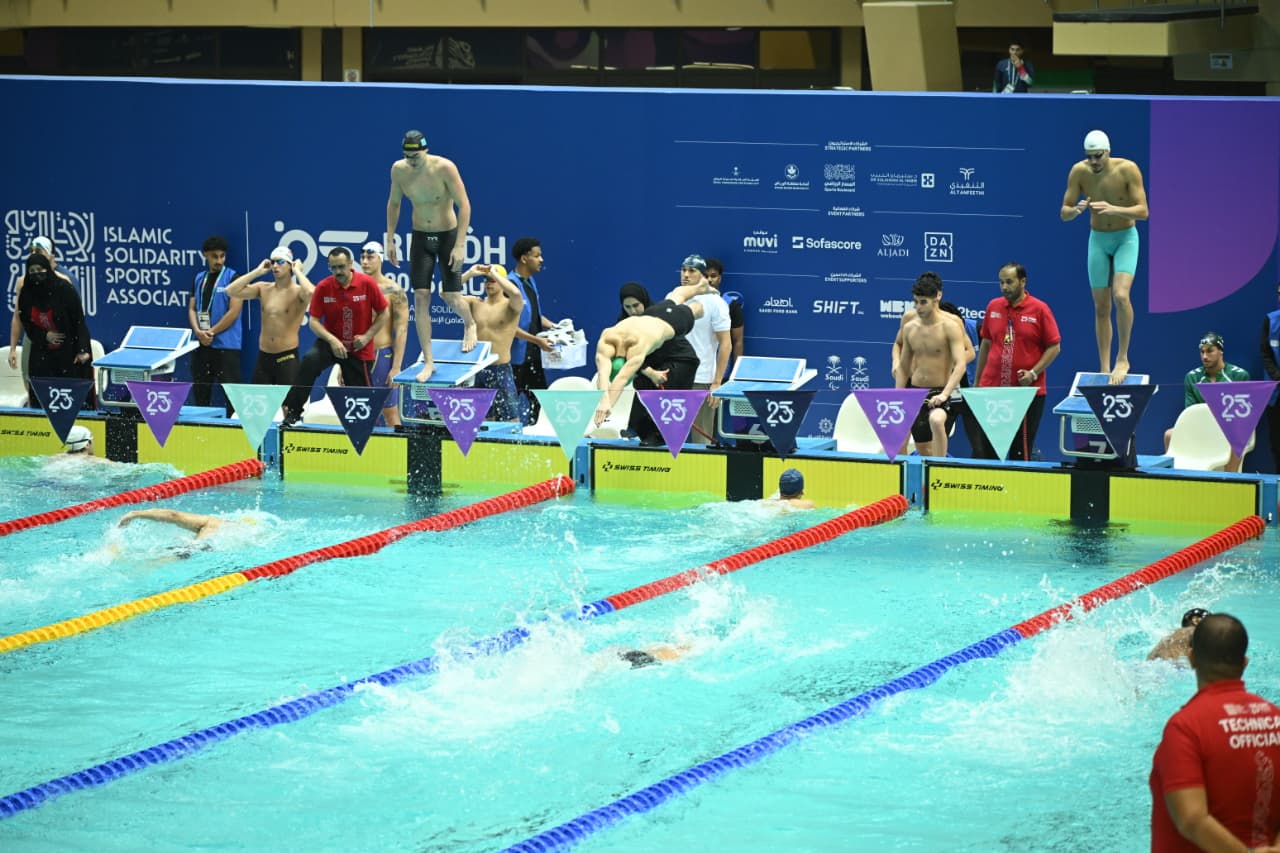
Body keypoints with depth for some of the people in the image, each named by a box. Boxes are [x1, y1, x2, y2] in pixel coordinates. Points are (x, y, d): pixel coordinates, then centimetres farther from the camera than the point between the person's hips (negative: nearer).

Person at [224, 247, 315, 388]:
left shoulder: (298, 292, -8)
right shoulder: (263, 289, 6)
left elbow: (310, 292, -33)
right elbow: (231, 291, -2)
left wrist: (298, 271, -16)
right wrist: (257, 271, -2)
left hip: (287, 358, -5)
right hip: (263, 357, 5)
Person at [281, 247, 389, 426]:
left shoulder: (367, 284, -12)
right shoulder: (323, 288, -10)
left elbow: (383, 314, -2)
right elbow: (313, 321, -7)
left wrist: (367, 336, -13)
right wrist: (332, 340, -22)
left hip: (359, 349, 0)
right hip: (331, 343, 0)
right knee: (309, 361, -30)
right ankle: (293, 412, -28)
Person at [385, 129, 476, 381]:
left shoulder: (445, 168, -22)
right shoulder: (399, 170, -9)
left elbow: (464, 205, -19)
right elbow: (394, 203, 8)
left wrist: (459, 245, -23)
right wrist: (390, 240, 5)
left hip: (448, 235, -3)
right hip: (420, 237, 3)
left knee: (451, 296, -1)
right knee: (420, 297, -7)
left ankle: (469, 324, 36)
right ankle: (428, 361, -2)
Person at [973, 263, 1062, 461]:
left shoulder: (1039, 309, -3)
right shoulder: (993, 307, 8)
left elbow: (1054, 347, -2)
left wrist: (1033, 373, -14)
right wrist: (977, 381, 15)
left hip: (1028, 390, -3)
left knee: (1021, 451, 2)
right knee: (985, 450, 2)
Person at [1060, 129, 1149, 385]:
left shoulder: (1128, 170, -20)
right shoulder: (1079, 172, -13)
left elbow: (1143, 211, -22)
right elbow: (1063, 213, -8)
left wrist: (1113, 209, -39)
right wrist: (1076, 210, -32)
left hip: (1126, 238, -3)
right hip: (1098, 239, 3)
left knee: (1121, 296, -24)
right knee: (1101, 308, 6)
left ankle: (1123, 358, -10)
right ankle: (1104, 369, 13)